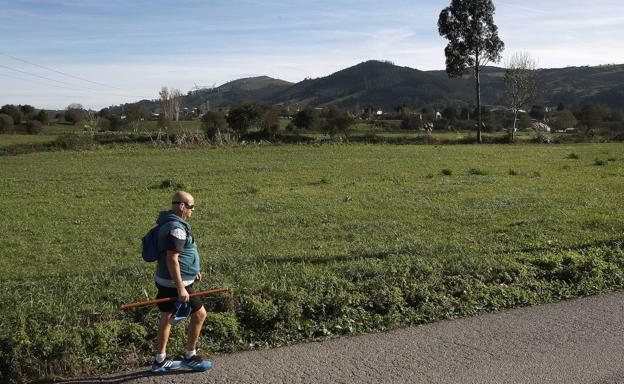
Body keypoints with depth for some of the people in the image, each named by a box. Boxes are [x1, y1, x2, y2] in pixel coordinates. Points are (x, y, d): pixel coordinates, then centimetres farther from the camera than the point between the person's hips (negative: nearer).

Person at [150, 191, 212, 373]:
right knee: (199, 313, 3)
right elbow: (172, 260, -26)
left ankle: (160, 361, 26)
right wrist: (180, 288, -25)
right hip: (174, 283, -10)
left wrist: (193, 270, 24)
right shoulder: (176, 228, -23)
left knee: (167, 317, 16)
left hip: (164, 281, 10)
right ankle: (190, 357, 15)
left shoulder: (169, 223, 11)